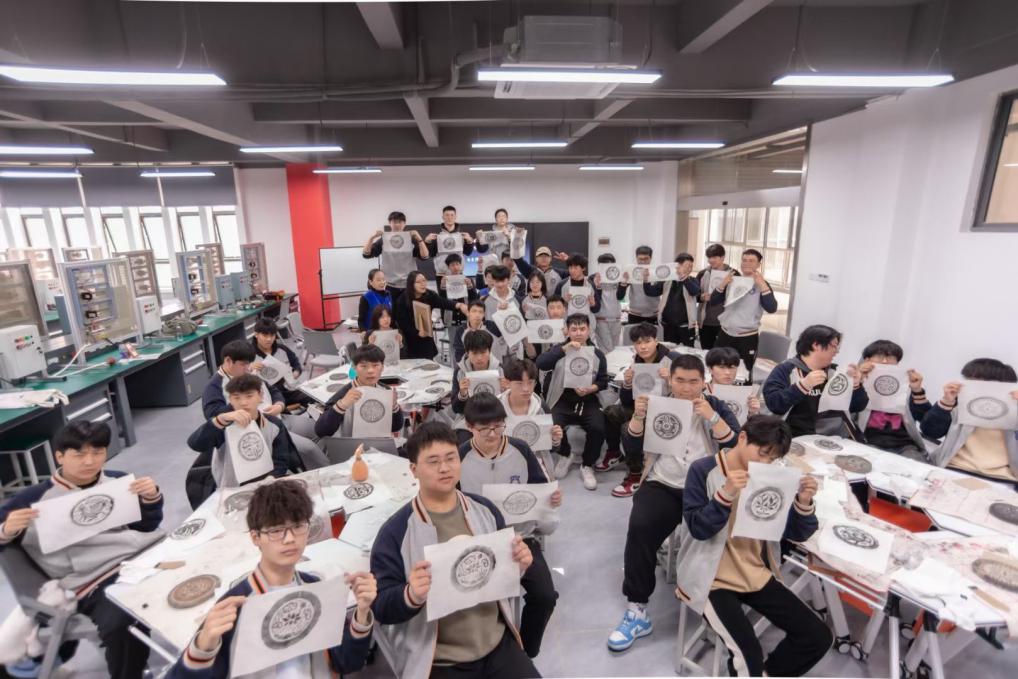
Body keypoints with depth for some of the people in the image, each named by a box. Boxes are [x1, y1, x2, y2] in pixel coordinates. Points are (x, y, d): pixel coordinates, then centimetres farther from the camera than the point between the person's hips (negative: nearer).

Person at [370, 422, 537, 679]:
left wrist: (518, 566, -10)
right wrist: (411, 596, -29)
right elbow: (381, 608, -10)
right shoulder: (395, 531, -13)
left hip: (498, 643, 3)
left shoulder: (484, 510, 0)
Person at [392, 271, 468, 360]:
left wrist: (459, 305, -42)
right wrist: (417, 332, -17)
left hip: (426, 339, 3)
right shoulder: (402, 300, -12)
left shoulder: (430, 295, -6)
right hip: (410, 341, -2)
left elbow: (444, 303, -23)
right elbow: (401, 321, -11)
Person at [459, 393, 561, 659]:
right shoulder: (459, 457, -8)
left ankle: (526, 654, 17)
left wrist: (552, 499, -14)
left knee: (545, 596, -13)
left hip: (521, 537, 2)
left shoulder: (521, 450, -3)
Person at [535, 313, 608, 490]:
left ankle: (587, 465, 5)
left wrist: (590, 389, -16)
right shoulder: (559, 349, 4)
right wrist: (564, 349, -25)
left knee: (598, 429, -25)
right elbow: (540, 364, -16)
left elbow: (603, 382, 6)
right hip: (563, 400, 0)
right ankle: (565, 455, 11)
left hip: (588, 400, 1)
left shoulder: (598, 354, 7)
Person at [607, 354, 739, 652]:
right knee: (640, 528, -26)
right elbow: (631, 447, 1)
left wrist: (711, 417, -17)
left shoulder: (716, 406, 9)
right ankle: (637, 609, -14)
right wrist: (638, 416, -15)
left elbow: (736, 445, -5)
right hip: (662, 485, 0)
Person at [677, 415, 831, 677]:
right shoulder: (703, 471, -13)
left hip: (757, 575, 6)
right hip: (711, 579, -6)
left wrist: (804, 502, -16)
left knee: (819, 637, -1)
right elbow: (698, 529, -17)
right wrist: (725, 495, -31)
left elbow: (797, 534, 3)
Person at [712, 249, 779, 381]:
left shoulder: (762, 284, -2)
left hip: (747, 337, -3)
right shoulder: (732, 280, 8)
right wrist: (723, 283, -10)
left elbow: (772, 308, -15)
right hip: (725, 334, 3)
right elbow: (713, 301, 3)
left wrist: (762, 285, -19)